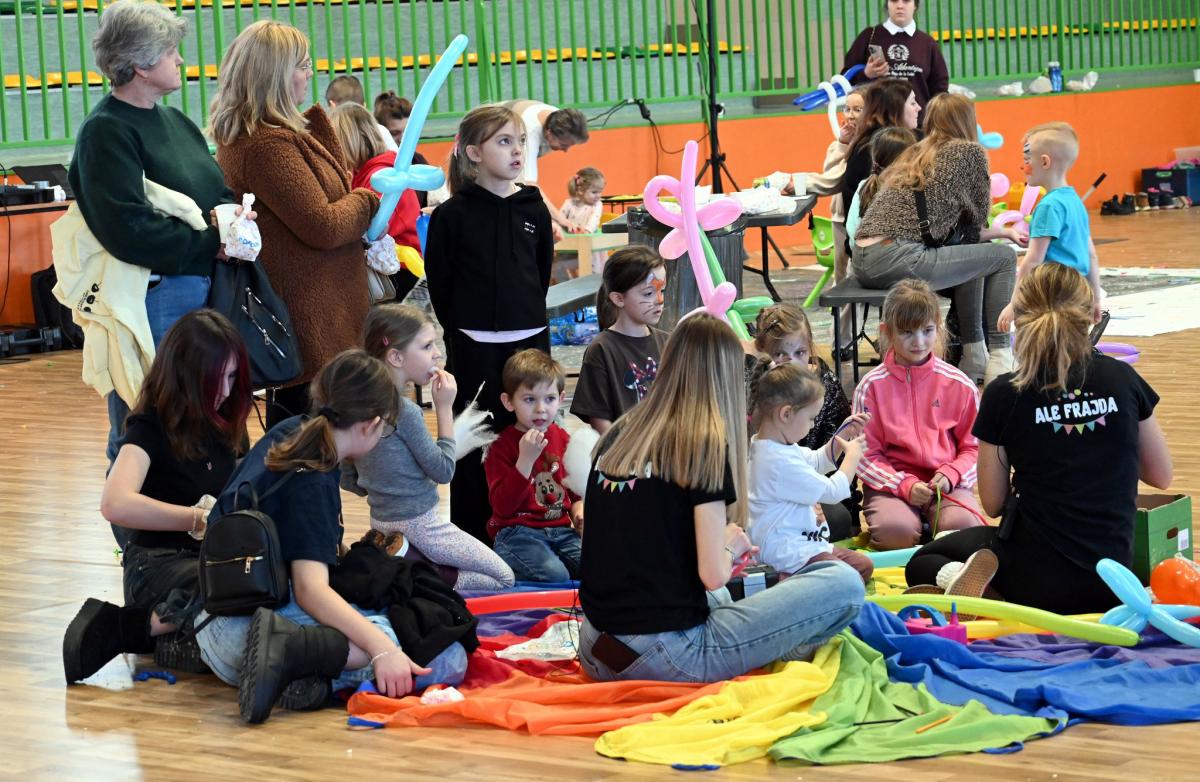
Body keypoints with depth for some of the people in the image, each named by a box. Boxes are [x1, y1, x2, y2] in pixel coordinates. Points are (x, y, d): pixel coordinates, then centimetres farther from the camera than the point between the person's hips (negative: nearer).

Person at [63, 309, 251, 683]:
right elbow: (116, 504, -26)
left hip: (215, 559, 8)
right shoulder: (151, 427, -9)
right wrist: (201, 518, -27)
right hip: (157, 565, -8)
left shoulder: (225, 424, 11)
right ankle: (133, 627, -18)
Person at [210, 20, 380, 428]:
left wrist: (316, 119, 10)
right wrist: (368, 200, -2)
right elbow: (323, 226, -18)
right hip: (309, 314, -11)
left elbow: (328, 180, 22)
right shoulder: (268, 144, -20)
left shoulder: (244, 135, 13)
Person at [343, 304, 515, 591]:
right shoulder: (405, 411, -22)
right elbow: (443, 470, -13)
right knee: (504, 578, 3)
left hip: (381, 523, 8)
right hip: (419, 527, -8)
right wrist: (444, 408, -11)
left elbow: (347, 480, 8)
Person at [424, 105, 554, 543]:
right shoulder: (452, 215, -4)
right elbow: (439, 281, -1)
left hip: (530, 339, 3)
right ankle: (471, 535, 9)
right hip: (474, 346, -3)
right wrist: (459, 328, -1)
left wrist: (528, 319, 10)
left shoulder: (534, 211, 7)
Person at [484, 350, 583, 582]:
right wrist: (525, 459, -23)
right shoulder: (501, 446, -5)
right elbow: (502, 507, -16)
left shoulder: (563, 439, 13)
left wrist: (579, 511, 3)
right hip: (517, 532, -6)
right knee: (554, 574, -32)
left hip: (561, 528, 6)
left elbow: (576, 489, 27)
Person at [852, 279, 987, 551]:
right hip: (891, 483, -1)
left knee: (963, 526, -30)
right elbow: (866, 455, -2)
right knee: (895, 530, -33)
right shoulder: (872, 386, 0)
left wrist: (950, 475, -12)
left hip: (946, 482, 1)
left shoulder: (959, 384, 4)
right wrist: (904, 485, -16)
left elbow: (972, 447, 8)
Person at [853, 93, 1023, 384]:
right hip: (897, 260, -8)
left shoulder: (912, 156, 26)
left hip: (863, 261, 8)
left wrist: (1002, 232, 40)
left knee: (971, 256, 27)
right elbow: (977, 217, 13)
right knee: (1004, 258, 7)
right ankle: (999, 359, 12)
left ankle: (973, 357, 28)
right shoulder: (969, 152, 5)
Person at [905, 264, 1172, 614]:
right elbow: (1161, 476, 8)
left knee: (923, 564, 21)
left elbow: (993, 503, -2)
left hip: (1036, 577, -5)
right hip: (1110, 578, 5)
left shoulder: (1005, 394, -10)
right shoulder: (1123, 379, -4)